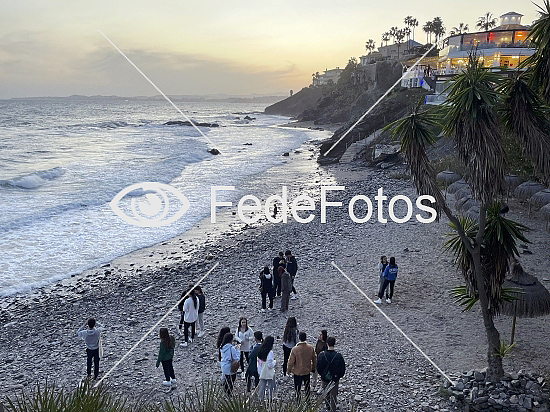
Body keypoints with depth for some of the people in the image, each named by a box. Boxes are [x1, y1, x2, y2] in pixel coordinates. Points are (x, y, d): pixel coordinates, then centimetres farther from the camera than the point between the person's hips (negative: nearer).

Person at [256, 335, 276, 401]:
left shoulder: (260, 350, 0)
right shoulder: (270, 352, -21)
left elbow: (258, 362, 8)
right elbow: (270, 365, -21)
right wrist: (274, 361, -3)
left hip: (262, 373, 6)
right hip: (269, 374, -6)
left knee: (262, 386, 14)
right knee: (270, 387, 8)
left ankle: (261, 399, 19)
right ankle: (270, 399, 13)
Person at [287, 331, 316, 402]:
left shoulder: (295, 349, -22)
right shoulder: (311, 348, -10)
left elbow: (291, 361, -14)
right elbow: (314, 359, 3)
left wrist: (289, 370, 2)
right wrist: (313, 368, 19)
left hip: (297, 372, -3)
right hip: (307, 371, 4)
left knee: (298, 388, 10)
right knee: (307, 387, 22)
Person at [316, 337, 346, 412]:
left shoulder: (322, 355, -17)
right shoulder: (339, 356, -21)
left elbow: (318, 368, -7)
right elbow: (343, 370, -12)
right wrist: (338, 377, 7)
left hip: (324, 378, 2)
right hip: (335, 379, -2)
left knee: (326, 393, 26)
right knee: (333, 396, 12)